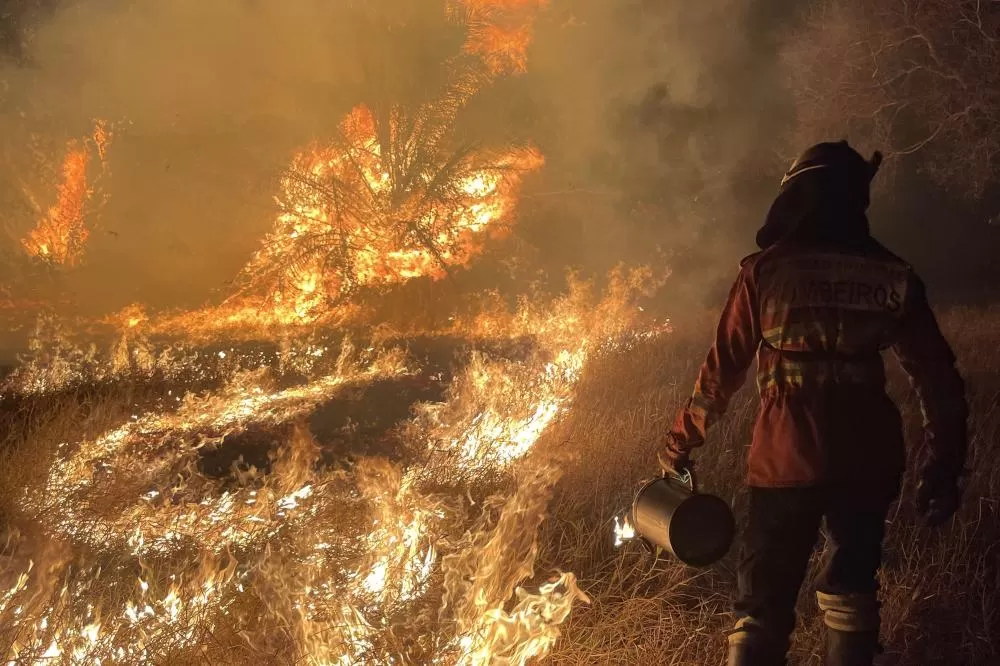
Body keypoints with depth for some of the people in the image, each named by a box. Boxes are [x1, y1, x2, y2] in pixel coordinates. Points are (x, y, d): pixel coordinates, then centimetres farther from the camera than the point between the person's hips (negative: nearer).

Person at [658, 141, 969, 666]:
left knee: (764, 603, 7)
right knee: (851, 594, 19)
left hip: (786, 463, -2)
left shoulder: (765, 271, -5)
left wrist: (680, 443, 7)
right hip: (868, 463, 3)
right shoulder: (893, 278, 3)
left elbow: (722, 371, -3)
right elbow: (938, 380, 2)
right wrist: (943, 469, 10)